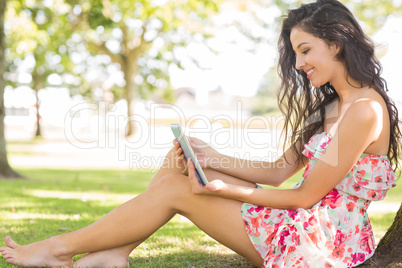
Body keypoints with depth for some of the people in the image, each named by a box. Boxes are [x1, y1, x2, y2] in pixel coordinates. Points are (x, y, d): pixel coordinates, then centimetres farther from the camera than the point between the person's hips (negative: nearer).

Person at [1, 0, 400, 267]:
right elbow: (280, 171, 9)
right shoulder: (328, 106, 13)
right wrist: (211, 159, -2)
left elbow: (306, 195, -17)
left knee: (174, 188, -11)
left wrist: (224, 189, -16)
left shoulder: (365, 111, -18)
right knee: (180, 163, 1)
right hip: (300, 225, 9)